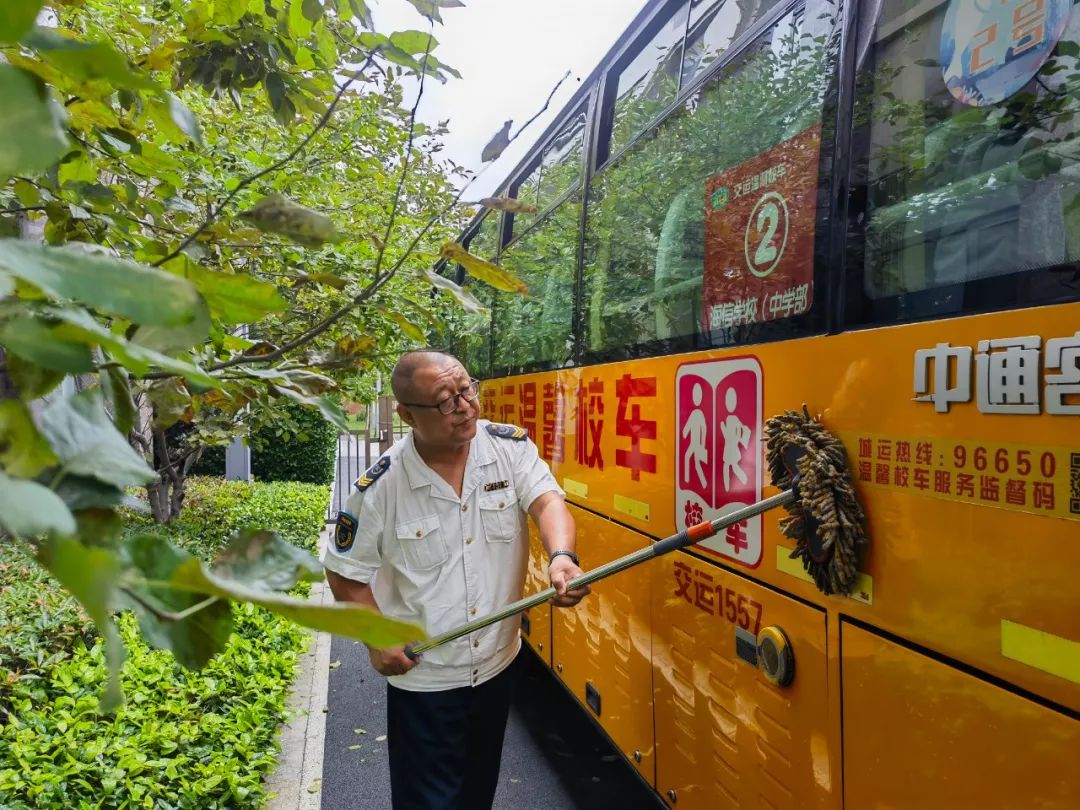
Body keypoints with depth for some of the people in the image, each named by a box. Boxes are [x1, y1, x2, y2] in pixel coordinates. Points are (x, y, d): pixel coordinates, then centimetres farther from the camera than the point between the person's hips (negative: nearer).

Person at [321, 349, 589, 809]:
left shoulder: (511, 447, -11)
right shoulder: (381, 486, -16)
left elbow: (547, 503, -24)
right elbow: (346, 572, -5)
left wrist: (561, 558, -44)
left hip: (497, 664, 3)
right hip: (423, 677, -3)